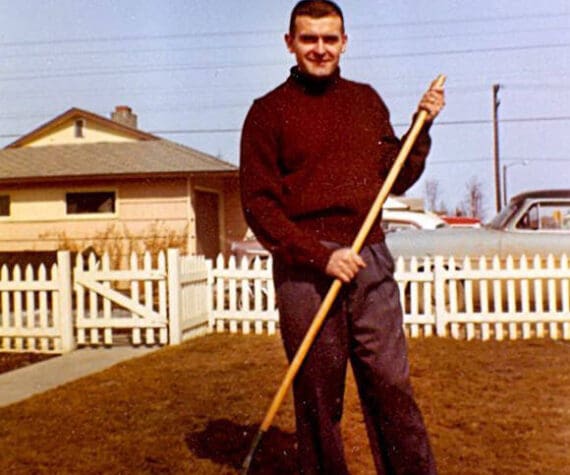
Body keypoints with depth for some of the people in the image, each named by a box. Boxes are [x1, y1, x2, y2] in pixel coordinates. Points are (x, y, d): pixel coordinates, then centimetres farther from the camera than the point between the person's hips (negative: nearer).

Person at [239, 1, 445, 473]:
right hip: (304, 269, -3)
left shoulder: (367, 100, 16)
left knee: (392, 386, 3)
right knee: (318, 396, 4)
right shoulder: (268, 111, 3)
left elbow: (396, 181, 20)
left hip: (371, 263, 3)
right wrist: (321, 255, -14)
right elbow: (258, 204, -4)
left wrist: (423, 128, 6)